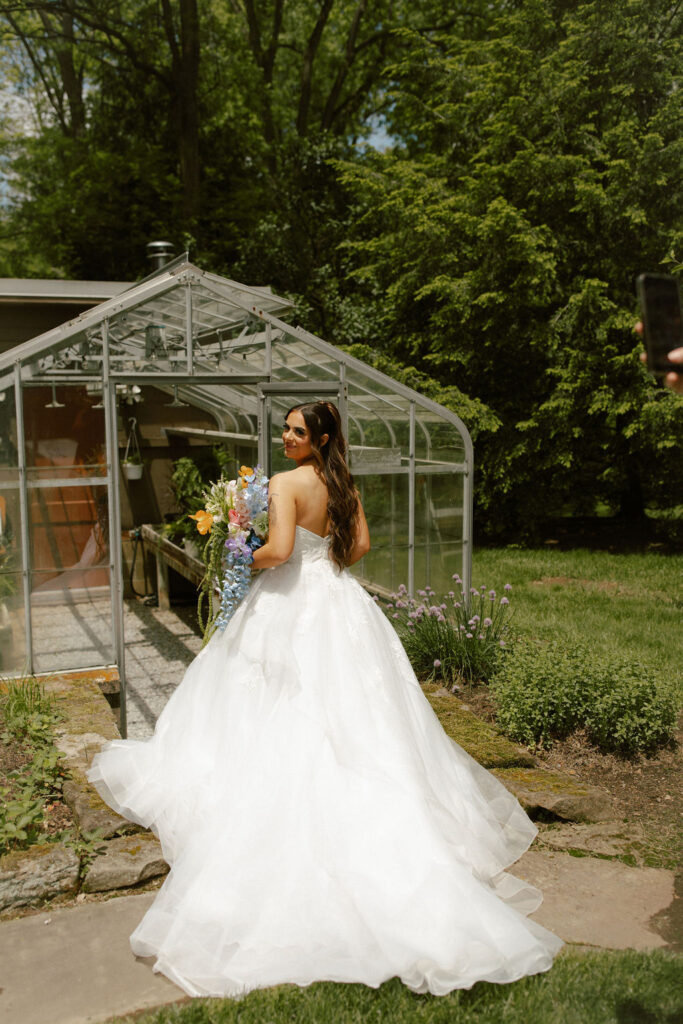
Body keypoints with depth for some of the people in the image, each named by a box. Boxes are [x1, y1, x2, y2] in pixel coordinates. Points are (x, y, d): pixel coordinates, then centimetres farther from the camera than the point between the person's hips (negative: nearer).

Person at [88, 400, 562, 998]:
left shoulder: (287, 484, -14)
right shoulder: (346, 485, 6)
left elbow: (279, 549, -23)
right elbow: (360, 544, 10)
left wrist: (246, 559, -4)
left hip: (292, 608, -6)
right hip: (341, 607, 7)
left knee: (288, 723, 3)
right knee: (351, 714, 13)